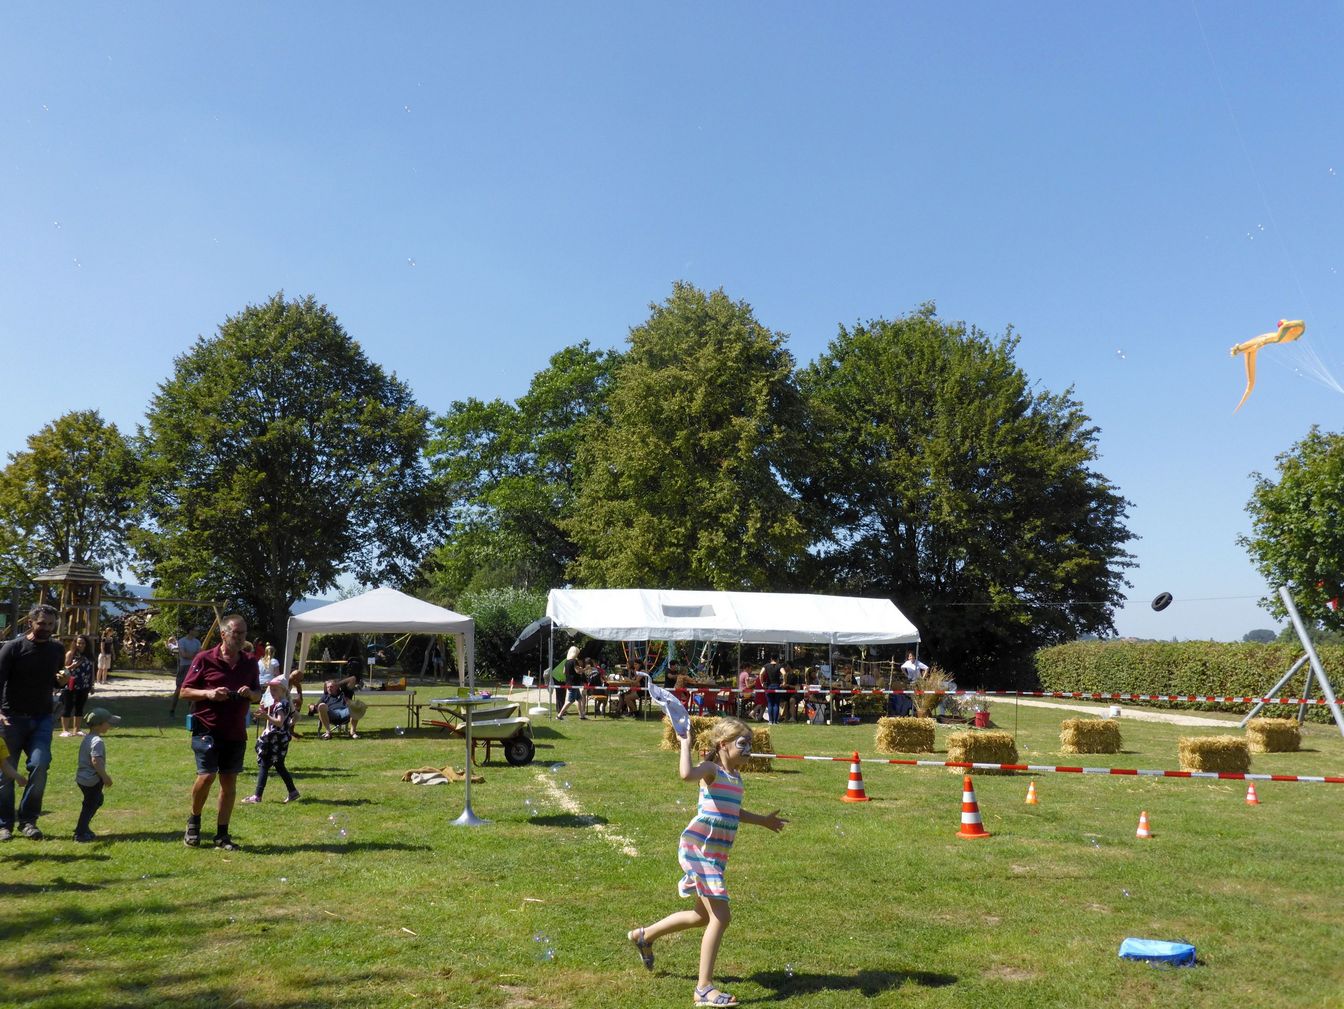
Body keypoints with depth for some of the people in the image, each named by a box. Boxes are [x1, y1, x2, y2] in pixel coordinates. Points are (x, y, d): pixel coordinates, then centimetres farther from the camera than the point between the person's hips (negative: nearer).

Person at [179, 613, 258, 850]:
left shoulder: (250, 662, 7)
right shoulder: (204, 659, -5)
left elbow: (258, 693, 17)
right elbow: (185, 691, -2)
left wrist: (250, 693, -6)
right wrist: (209, 693, -18)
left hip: (236, 731, 4)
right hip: (207, 728, -4)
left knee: (229, 781, 6)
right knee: (207, 775, -13)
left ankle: (222, 834, 16)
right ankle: (194, 821, 15)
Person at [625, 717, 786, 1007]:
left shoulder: (736, 776, 13)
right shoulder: (711, 769, -13)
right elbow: (686, 774, -38)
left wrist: (762, 820, 39)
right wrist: (685, 743, -26)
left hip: (716, 854, 9)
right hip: (698, 849, -9)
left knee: (704, 915, 21)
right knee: (720, 916, -11)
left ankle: (644, 935, 41)